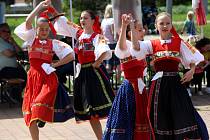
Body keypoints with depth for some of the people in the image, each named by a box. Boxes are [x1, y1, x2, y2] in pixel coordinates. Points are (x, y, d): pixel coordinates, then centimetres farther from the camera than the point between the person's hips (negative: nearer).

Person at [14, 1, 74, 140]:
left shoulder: (54, 43, 6)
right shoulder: (31, 39, 8)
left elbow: (71, 55, 2)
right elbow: (28, 22, -5)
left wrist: (55, 64, -2)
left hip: (48, 78, -2)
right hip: (33, 75, 2)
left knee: (40, 106, -18)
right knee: (30, 112, 2)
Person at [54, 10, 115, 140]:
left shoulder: (97, 36, -9)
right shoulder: (79, 33, 10)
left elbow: (105, 52, -30)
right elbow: (61, 20, 15)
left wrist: (97, 63, -25)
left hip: (95, 72, -7)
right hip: (82, 74, 7)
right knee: (90, 113, 10)